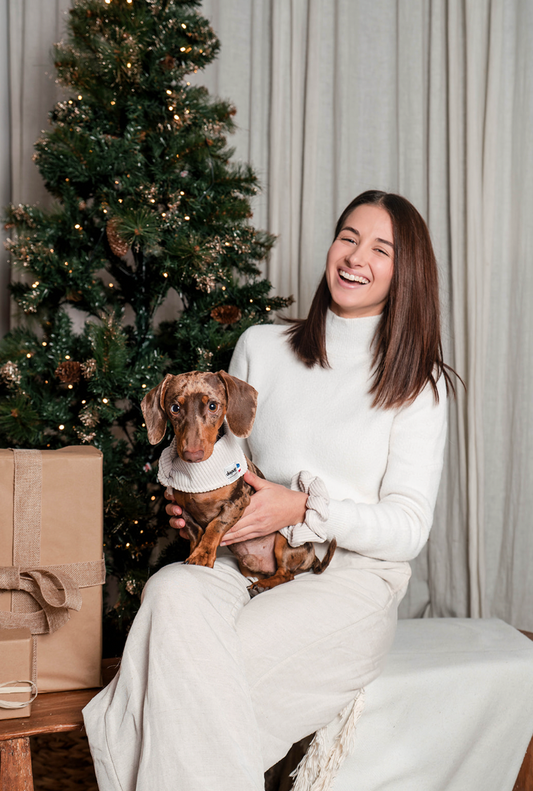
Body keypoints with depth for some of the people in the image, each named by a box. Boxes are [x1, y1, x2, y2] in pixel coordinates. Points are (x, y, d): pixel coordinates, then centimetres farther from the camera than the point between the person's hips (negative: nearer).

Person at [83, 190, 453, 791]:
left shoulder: (419, 381, 5)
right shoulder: (261, 347, 13)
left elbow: (408, 528, -1)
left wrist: (304, 510, -15)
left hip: (351, 581, -3)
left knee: (192, 664, -31)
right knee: (173, 591, -34)